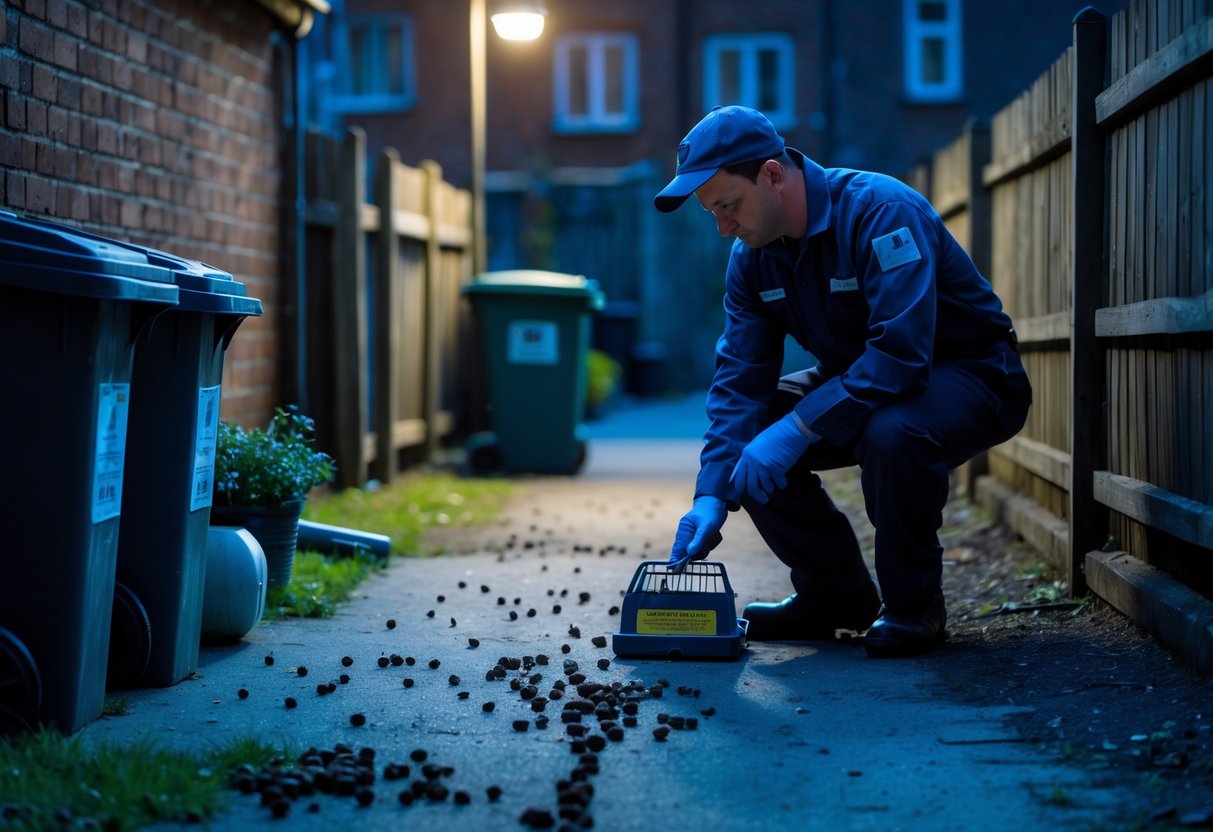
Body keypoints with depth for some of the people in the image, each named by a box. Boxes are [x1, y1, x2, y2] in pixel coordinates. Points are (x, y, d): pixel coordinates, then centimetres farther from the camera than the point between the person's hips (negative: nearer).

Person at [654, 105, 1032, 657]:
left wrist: (796, 429, -39)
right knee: (745, 434, -11)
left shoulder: (882, 212, -28)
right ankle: (835, 591, 6)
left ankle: (913, 603, -13)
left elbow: (901, 353, -38)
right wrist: (711, 494, -20)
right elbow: (740, 380, -7)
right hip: (857, 378, 8)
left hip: (972, 377, -7)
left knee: (891, 433, -38)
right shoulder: (752, 255, -5)